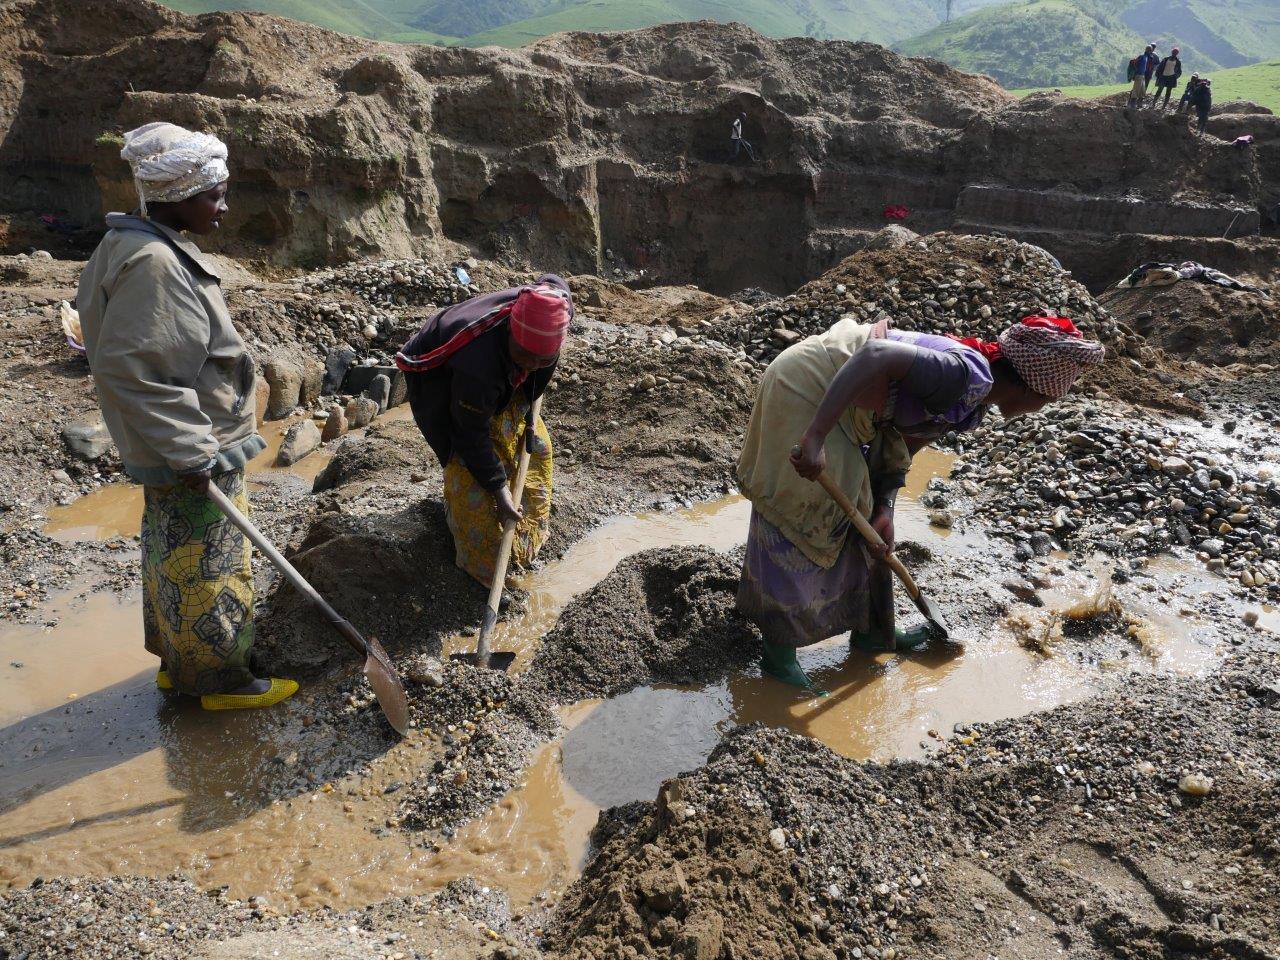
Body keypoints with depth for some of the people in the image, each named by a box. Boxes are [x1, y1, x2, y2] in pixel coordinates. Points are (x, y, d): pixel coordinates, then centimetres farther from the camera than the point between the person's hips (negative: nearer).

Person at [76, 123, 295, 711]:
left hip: (187, 448, 10)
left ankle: (177, 662, 37)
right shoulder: (152, 264, -24)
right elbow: (127, 370, -29)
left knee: (174, 560, 21)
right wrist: (190, 453, -25)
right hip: (193, 459, -10)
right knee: (206, 569, 5)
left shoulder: (157, 250, 8)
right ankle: (218, 678, 21)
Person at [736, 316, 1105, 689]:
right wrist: (816, 436, -41)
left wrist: (884, 508, -3)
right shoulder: (967, 375, -25)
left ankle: (871, 629, 33)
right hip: (807, 388, -10)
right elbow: (877, 355, -38)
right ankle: (778, 648, 11)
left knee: (864, 518, 18)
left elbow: (901, 447, 10)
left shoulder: (970, 407, 6)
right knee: (798, 521, -2)